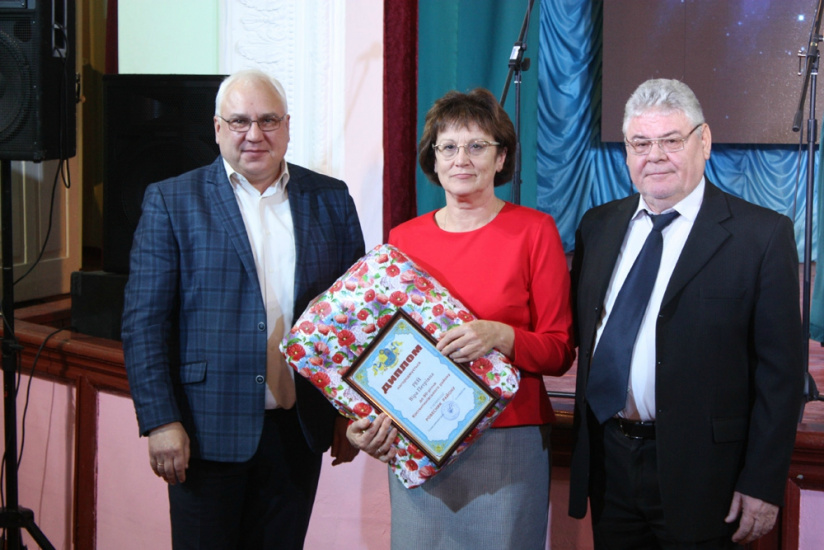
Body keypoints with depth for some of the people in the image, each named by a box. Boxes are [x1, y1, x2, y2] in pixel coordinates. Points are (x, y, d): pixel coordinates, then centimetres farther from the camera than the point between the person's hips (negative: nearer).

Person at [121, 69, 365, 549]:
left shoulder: (331, 200, 8)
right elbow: (144, 322, -4)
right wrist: (160, 420, -12)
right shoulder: (171, 202, -1)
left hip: (299, 430, 3)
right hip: (206, 432, -2)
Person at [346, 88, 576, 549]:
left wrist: (501, 337, -20)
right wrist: (365, 420, -2)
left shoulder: (534, 230, -1)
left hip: (506, 444, -2)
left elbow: (560, 351, -2)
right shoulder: (404, 239, 7)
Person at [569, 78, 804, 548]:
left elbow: (781, 371, -9)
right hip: (607, 464, 5)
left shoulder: (762, 235, -7)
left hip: (698, 473, -4)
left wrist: (763, 486, -12)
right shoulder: (598, 226, 9)